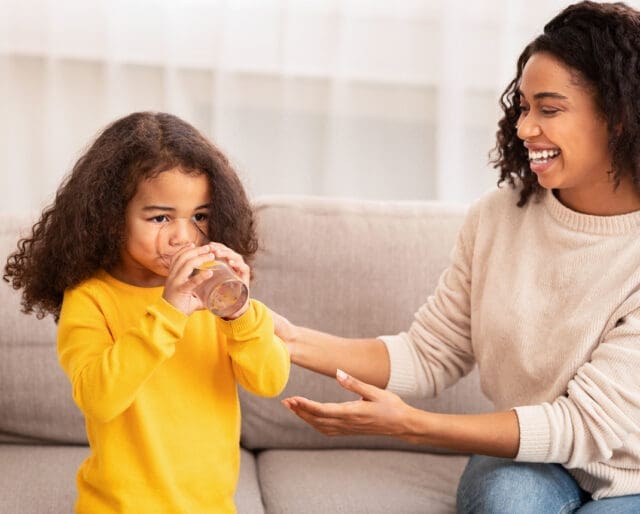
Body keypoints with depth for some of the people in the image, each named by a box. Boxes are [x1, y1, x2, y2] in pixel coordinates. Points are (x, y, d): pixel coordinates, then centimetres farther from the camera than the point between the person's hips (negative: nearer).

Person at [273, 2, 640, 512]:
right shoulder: (497, 216, -5)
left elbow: (586, 424, -22)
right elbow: (429, 355, -2)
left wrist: (407, 423, -29)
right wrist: (295, 341, -17)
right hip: (525, 463, 2)